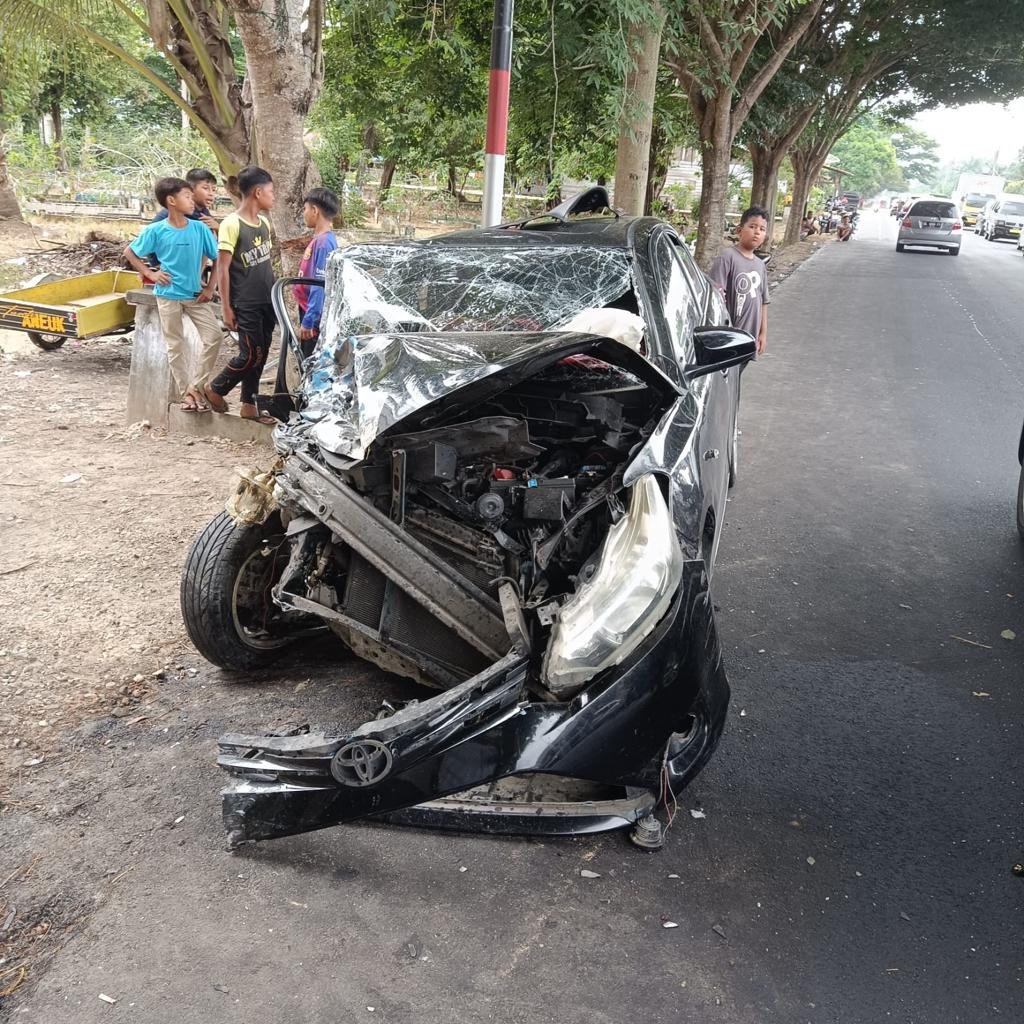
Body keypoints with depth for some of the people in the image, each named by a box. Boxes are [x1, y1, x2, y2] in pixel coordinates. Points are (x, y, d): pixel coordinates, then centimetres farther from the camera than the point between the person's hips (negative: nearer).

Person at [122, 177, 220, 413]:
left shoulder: (199, 228, -5)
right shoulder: (156, 230, -9)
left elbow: (217, 258, 3)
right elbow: (129, 252, 3)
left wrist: (210, 288, -2)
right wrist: (149, 273, -5)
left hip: (196, 295, 2)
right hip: (169, 295, -2)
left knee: (213, 336, -11)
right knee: (175, 346, 4)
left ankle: (195, 386, 1)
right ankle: (184, 393, 15)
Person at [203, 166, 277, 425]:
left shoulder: (264, 223, 9)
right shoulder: (231, 224, -14)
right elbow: (222, 269, -13)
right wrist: (226, 308, -14)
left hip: (267, 302, 7)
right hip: (245, 305, -7)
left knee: (260, 355, 9)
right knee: (251, 355, -7)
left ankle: (248, 404, 20)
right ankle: (215, 388, 15)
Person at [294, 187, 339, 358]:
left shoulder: (324, 242, -20)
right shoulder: (319, 239, 10)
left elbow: (320, 286, -23)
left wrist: (308, 321, -23)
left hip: (315, 318, -9)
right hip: (309, 313, 9)